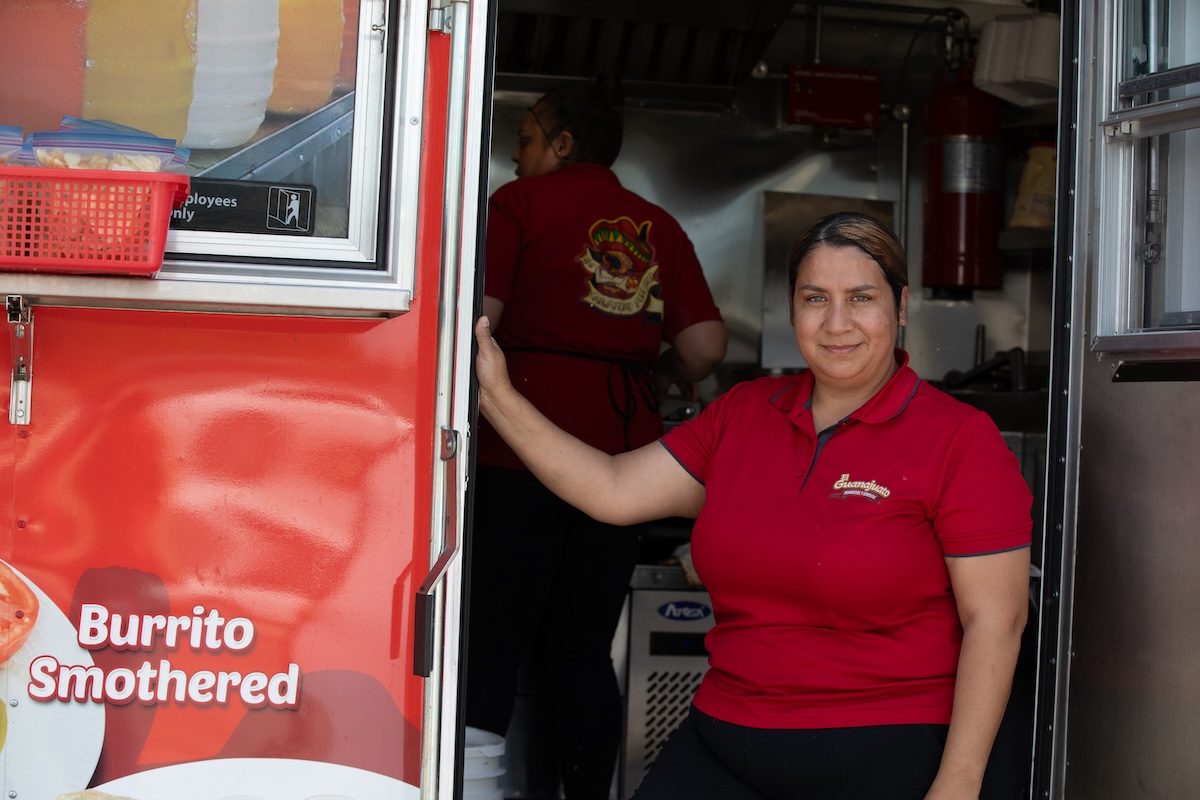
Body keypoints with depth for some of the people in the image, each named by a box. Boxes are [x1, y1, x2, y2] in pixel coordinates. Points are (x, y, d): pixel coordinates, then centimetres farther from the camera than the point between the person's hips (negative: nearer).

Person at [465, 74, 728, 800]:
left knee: (496, 645, -1)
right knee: (583, 653, 11)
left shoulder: (521, 201, 4)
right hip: (625, 446, 5)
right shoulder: (658, 225, 15)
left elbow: (475, 318, -8)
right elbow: (706, 346, 6)